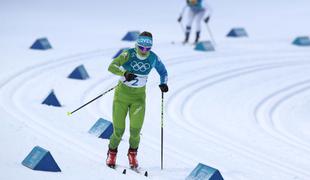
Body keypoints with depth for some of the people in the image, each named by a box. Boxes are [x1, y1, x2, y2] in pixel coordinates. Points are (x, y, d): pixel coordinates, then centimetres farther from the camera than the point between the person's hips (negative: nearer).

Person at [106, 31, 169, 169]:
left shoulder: (153, 58, -7)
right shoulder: (129, 54, -16)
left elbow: (163, 71, 12)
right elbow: (112, 67, -28)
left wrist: (163, 83, -6)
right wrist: (124, 73, -45)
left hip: (139, 97, 2)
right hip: (122, 94, -2)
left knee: (135, 129, -11)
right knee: (118, 130, -3)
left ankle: (132, 153, 17)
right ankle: (112, 153, 25)